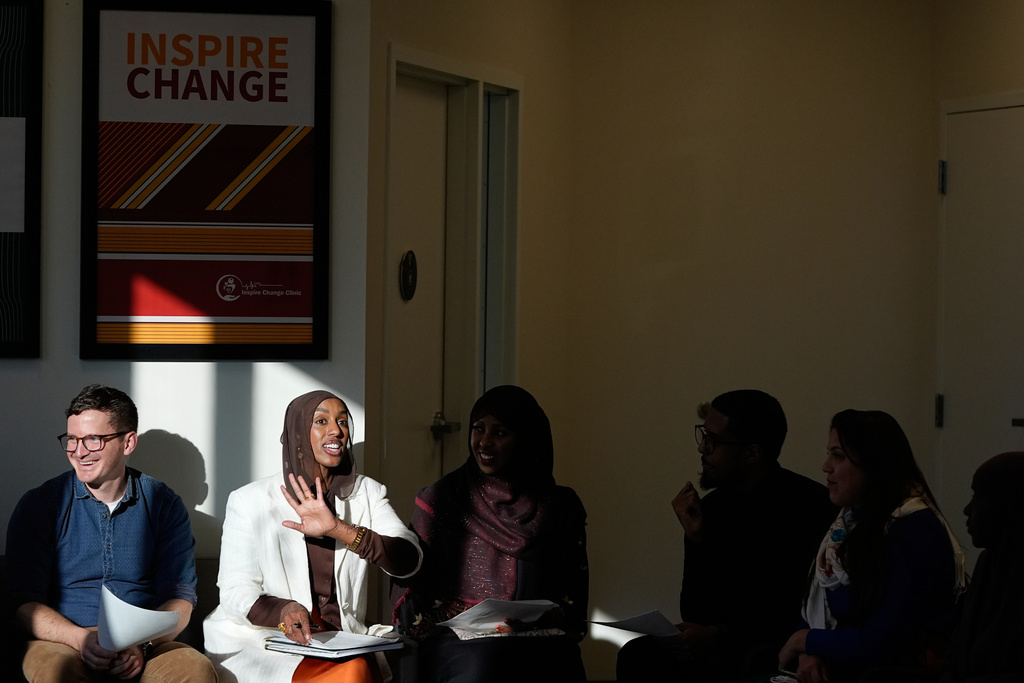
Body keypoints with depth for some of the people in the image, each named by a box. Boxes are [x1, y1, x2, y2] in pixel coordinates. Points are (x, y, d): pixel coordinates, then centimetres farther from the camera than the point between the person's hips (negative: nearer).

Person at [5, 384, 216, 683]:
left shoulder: (164, 504, 9)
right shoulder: (39, 505, 5)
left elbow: (180, 597, 5)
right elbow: (25, 602, 0)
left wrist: (142, 642, -16)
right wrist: (80, 638, -20)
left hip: (146, 647, 2)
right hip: (64, 642, -1)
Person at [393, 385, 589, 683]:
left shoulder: (561, 508, 14)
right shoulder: (440, 499, 10)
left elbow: (574, 592, 13)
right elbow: (416, 588, 7)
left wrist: (537, 617, -8)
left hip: (540, 640, 2)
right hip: (459, 641, -1)